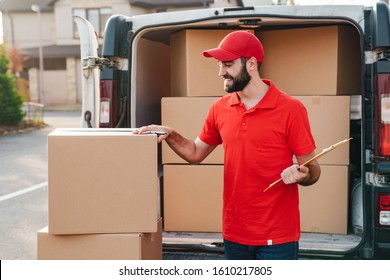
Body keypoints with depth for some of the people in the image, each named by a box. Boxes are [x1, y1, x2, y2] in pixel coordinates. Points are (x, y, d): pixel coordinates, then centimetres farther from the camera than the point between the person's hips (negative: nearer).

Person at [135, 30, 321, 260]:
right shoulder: (220, 109, 4)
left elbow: (313, 171, -6)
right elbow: (196, 153, 16)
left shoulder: (290, 109, -10)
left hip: (277, 236, -5)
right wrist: (170, 135, 0)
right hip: (234, 234, 5)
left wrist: (302, 175, -27)